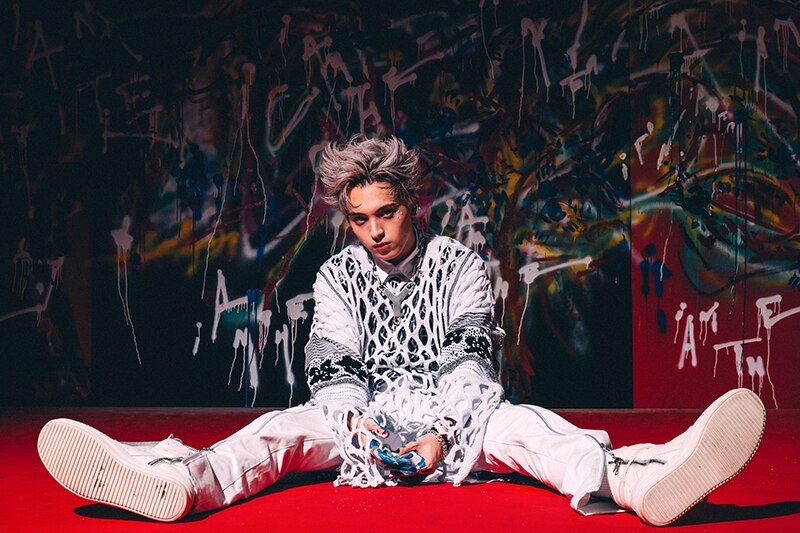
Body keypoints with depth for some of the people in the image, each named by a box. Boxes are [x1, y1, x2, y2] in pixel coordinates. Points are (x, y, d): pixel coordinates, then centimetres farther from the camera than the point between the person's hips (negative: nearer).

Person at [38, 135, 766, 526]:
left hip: (454, 421, -1)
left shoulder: (460, 265, 7)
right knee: (292, 425, -27)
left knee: (520, 422, -31)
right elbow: (334, 370, 1)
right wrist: (357, 421, -22)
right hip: (367, 424, 1)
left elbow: (470, 356, -4)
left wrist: (441, 434, -22)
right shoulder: (338, 277, 11)